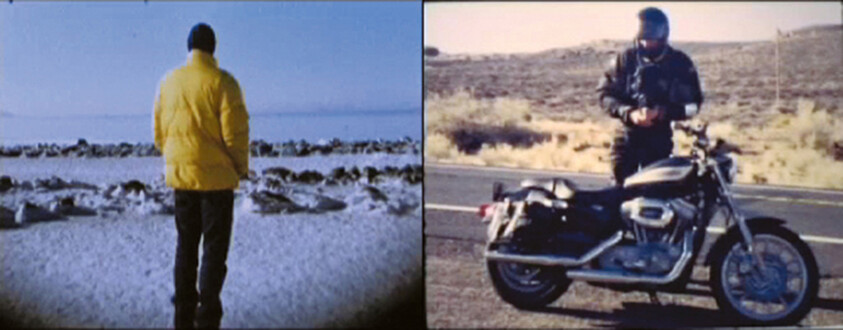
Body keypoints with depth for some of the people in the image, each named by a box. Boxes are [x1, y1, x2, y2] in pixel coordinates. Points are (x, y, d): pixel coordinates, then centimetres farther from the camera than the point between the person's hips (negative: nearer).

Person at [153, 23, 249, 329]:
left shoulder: (168, 81, 5)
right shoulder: (222, 82, -12)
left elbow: (159, 131, 11)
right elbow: (235, 132, -13)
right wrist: (241, 167, 0)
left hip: (181, 176, 5)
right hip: (216, 177, -5)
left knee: (186, 245, 16)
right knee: (214, 248, 3)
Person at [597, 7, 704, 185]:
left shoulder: (680, 63, -1)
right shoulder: (626, 59, 1)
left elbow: (693, 102, -2)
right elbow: (606, 93, 0)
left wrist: (661, 113, -19)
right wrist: (629, 113, -18)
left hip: (660, 139, -1)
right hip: (627, 136, 1)